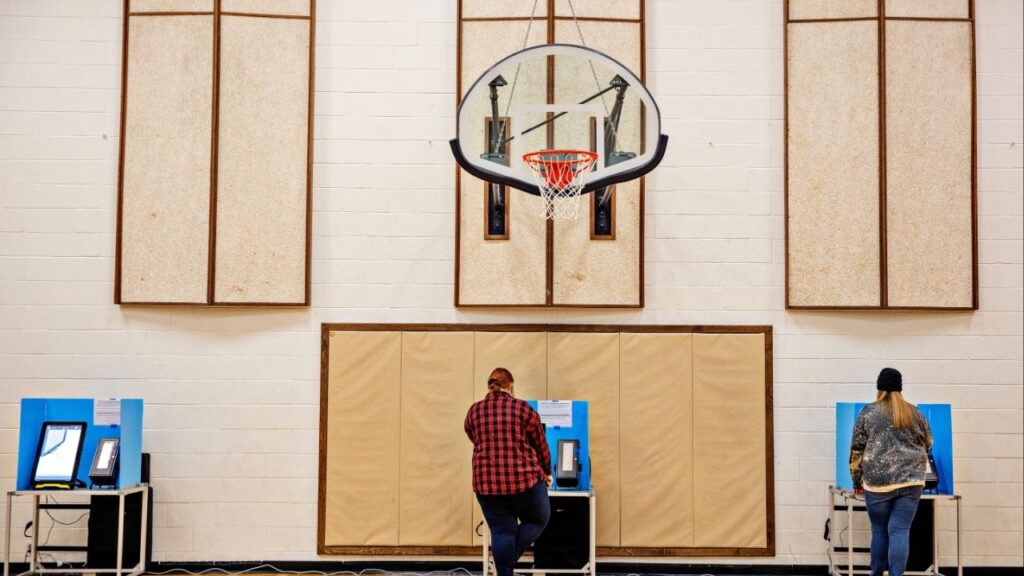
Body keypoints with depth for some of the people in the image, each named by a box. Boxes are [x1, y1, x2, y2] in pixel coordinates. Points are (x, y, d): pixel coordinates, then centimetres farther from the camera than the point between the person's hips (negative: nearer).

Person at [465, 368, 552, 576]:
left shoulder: (474, 412, 6)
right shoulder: (523, 409, -3)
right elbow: (541, 446, 5)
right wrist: (546, 473, 20)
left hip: (487, 481, 3)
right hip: (523, 478, -3)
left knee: (501, 530, 9)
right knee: (538, 519, 16)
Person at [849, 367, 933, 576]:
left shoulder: (868, 412, 3)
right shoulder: (914, 413, 9)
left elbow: (857, 450, 2)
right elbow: (927, 444, 20)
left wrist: (857, 481, 9)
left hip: (877, 481, -1)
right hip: (909, 480, 1)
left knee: (880, 531, 10)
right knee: (900, 531, 0)